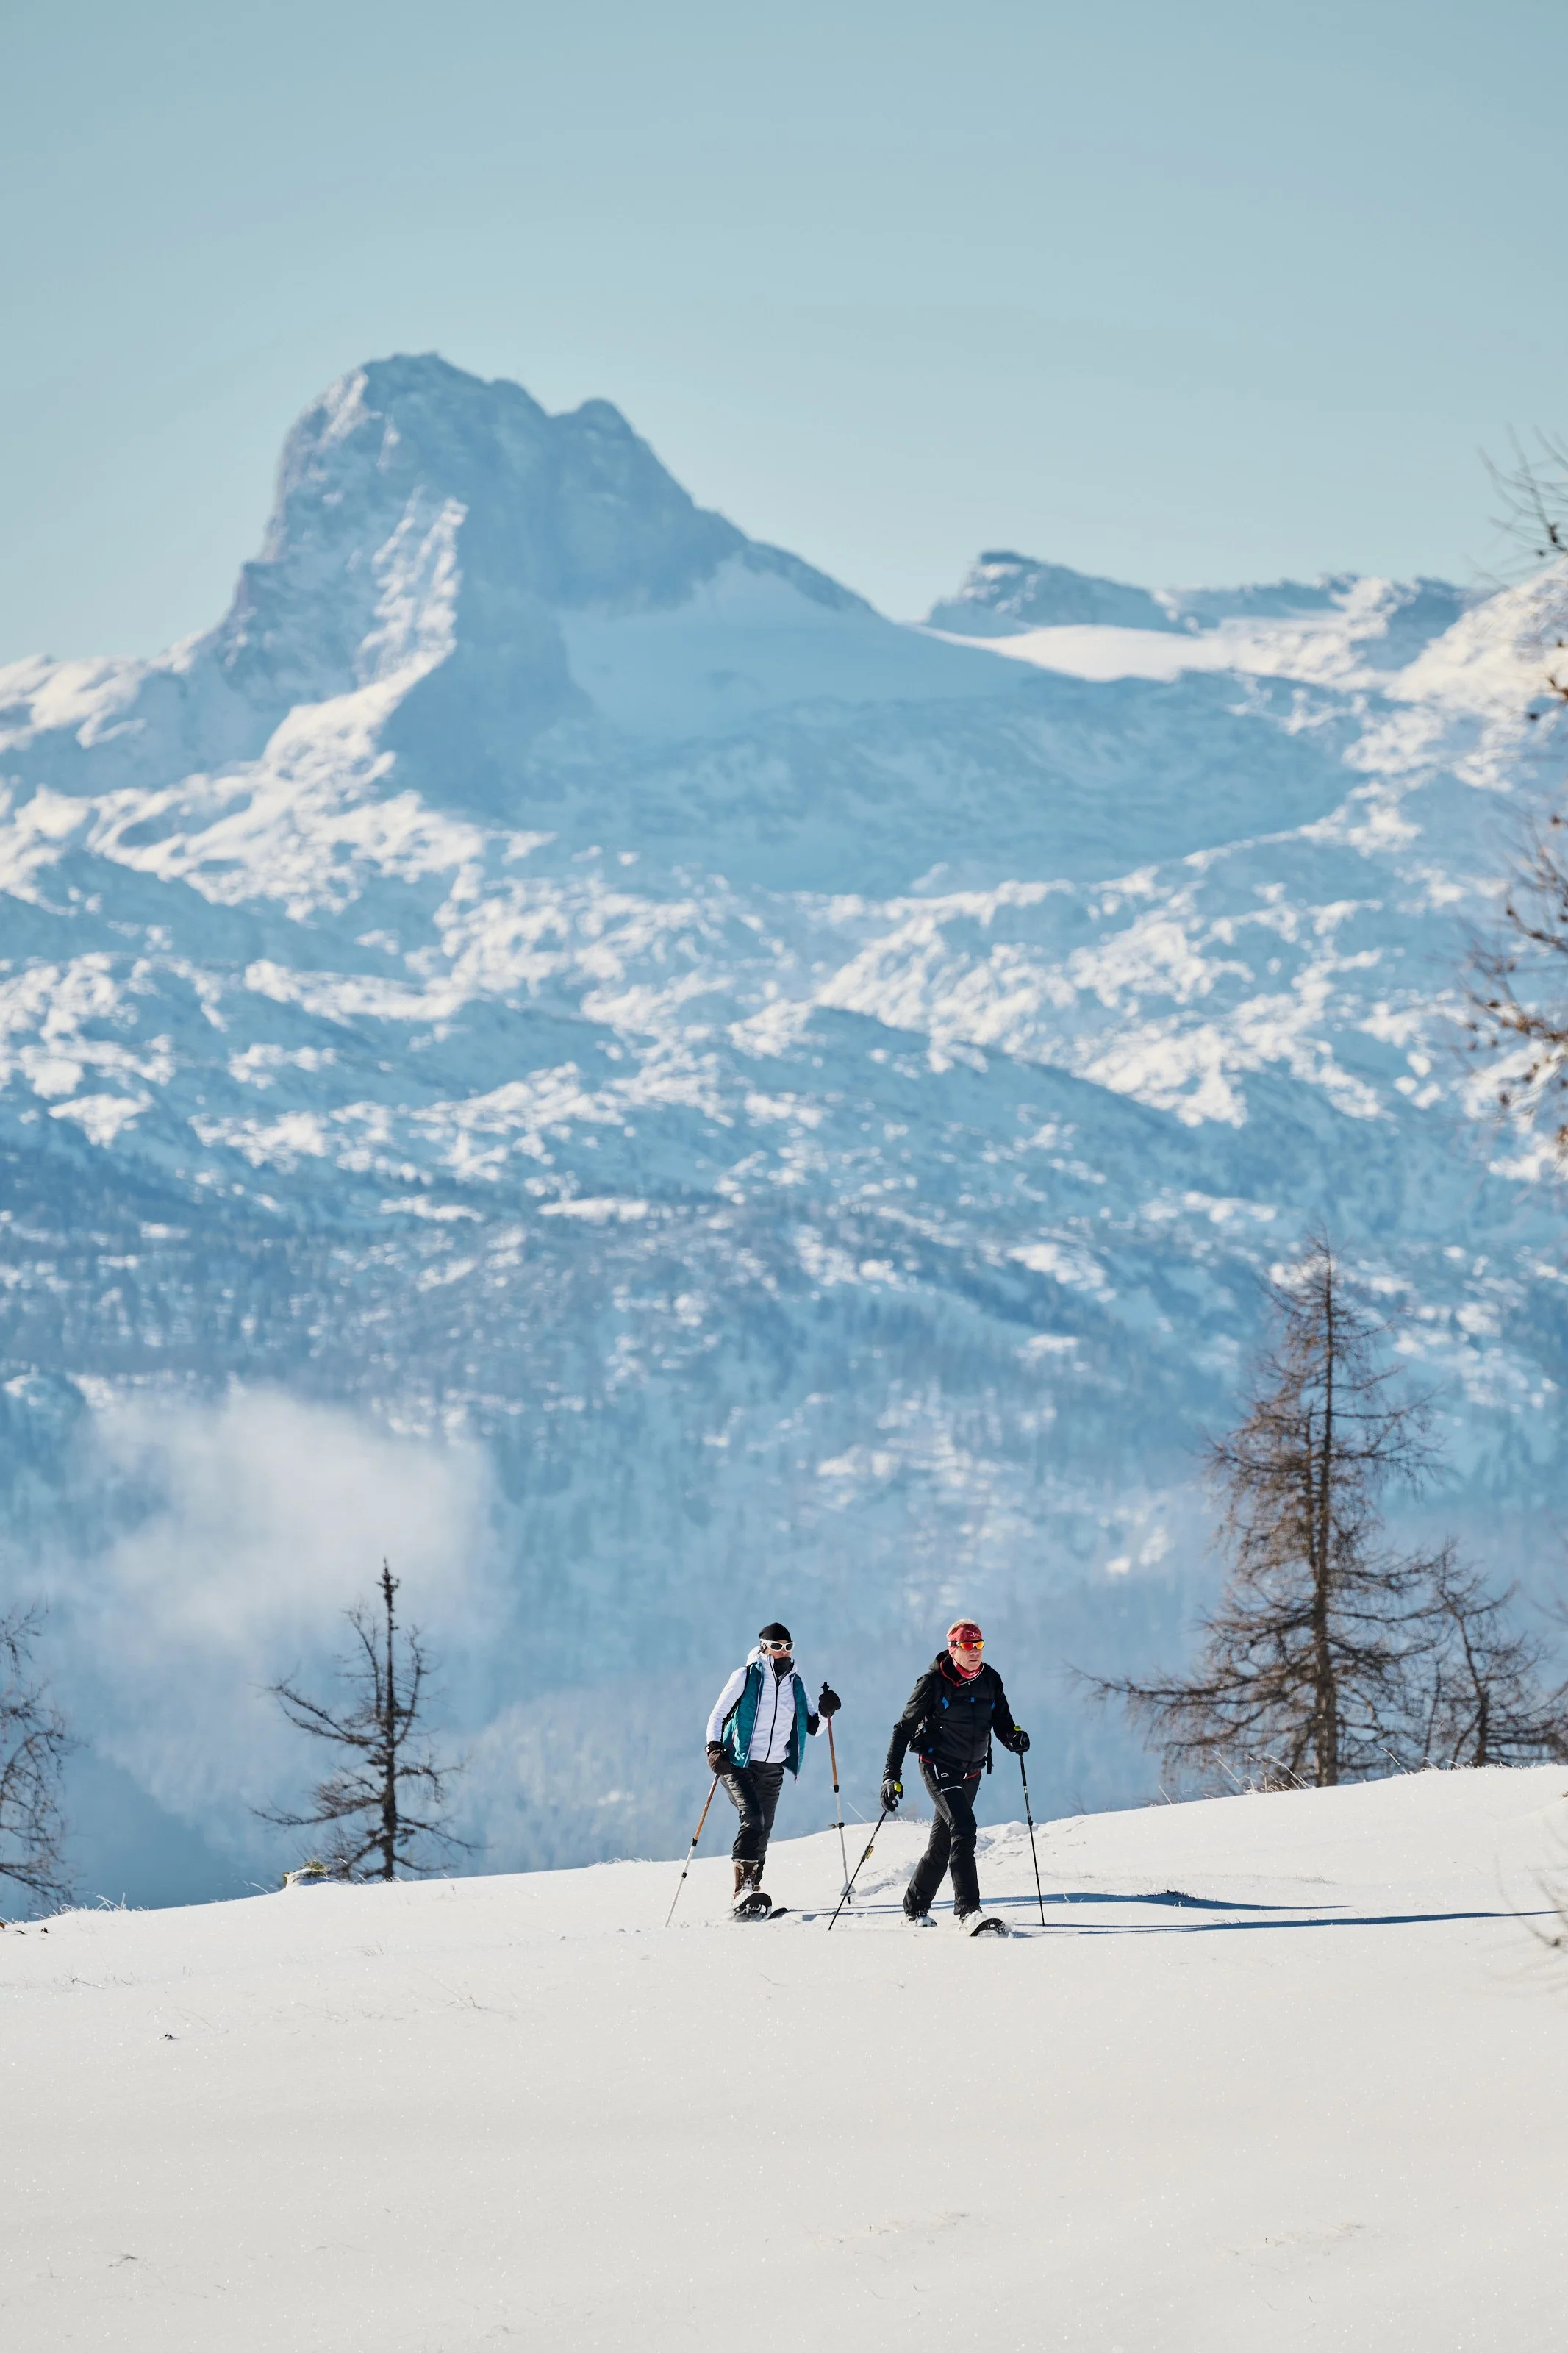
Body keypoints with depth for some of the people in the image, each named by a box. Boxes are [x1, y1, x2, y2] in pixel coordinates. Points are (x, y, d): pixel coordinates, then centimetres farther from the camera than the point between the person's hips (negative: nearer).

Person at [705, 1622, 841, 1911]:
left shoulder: (795, 1684, 12)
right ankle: (744, 1886, -28)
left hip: (772, 1770, 5)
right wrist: (714, 1748, -14)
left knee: (763, 1831, 6)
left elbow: (811, 1727, 19)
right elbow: (718, 1716, 1)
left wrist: (824, 1712, -2)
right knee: (752, 1819, -22)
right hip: (738, 1765, -5)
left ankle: (750, 1889, 16)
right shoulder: (746, 1677, -2)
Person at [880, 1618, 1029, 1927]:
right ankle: (967, 1909, -28)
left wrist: (1014, 1738, -21)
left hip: (971, 1772, 6)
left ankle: (915, 1909, 29)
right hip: (938, 1766, -6)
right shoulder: (935, 1681, -13)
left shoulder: (990, 1680, 2)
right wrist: (891, 1776, -15)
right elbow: (904, 1728, -9)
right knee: (963, 1827, -24)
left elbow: (1002, 1725, 4)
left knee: (942, 1843, 13)